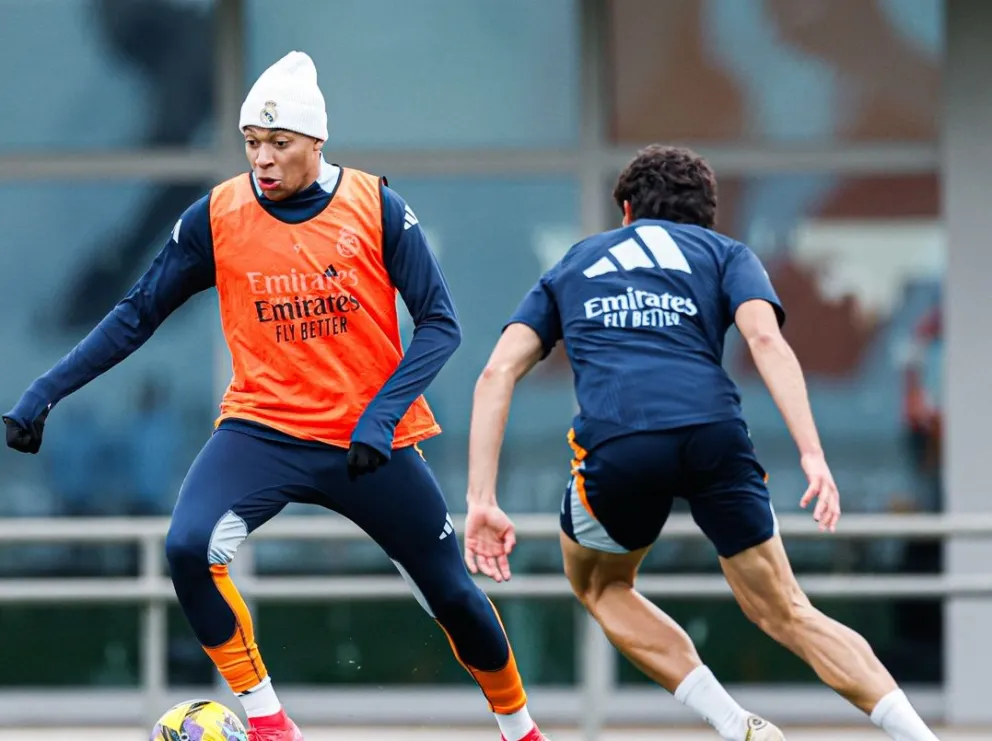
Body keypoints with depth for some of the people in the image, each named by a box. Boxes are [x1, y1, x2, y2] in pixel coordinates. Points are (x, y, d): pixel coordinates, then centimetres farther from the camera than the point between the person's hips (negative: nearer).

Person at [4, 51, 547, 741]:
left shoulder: (376, 207, -8)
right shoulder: (217, 216, -5)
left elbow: (440, 323, -8)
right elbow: (137, 315, 2)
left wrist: (382, 416, -22)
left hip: (371, 441, 0)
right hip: (262, 429, 0)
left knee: (454, 593, 7)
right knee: (189, 548, -27)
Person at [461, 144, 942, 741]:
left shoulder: (573, 265, 31)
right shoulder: (726, 253, 26)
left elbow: (498, 373, 17)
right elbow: (765, 337, 3)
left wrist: (482, 502, 12)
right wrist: (812, 454, -6)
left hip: (615, 441, 0)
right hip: (715, 432, 0)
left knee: (600, 585, 28)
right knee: (786, 613, 13)